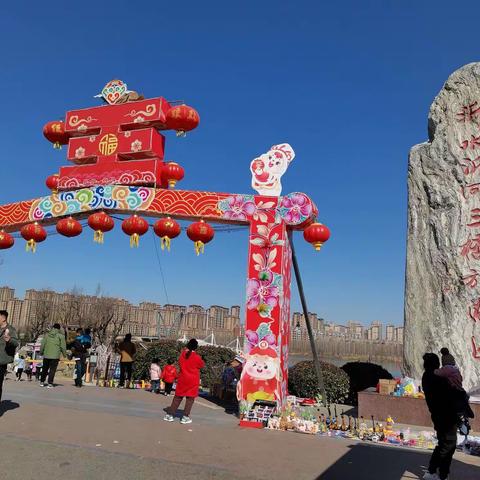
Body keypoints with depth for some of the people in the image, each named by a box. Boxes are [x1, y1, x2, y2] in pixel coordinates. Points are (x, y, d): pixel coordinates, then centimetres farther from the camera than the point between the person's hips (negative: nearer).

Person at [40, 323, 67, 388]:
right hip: (55, 356, -3)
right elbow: (63, 347, -4)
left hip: (46, 355, 4)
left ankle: (42, 382, 25)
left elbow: (42, 345, 8)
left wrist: (41, 352, 20)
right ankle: (50, 383, -4)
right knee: (52, 370, 0)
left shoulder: (47, 335, 6)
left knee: (44, 369, 16)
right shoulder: (61, 336, -4)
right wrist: (64, 354, 8)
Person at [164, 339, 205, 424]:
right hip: (193, 380, -4)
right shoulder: (196, 357, -15)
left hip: (182, 379, 4)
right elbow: (202, 365, -1)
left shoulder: (183, 355, -3)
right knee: (190, 398, 5)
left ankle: (169, 415, 16)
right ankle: (185, 417, 3)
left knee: (177, 397, 13)